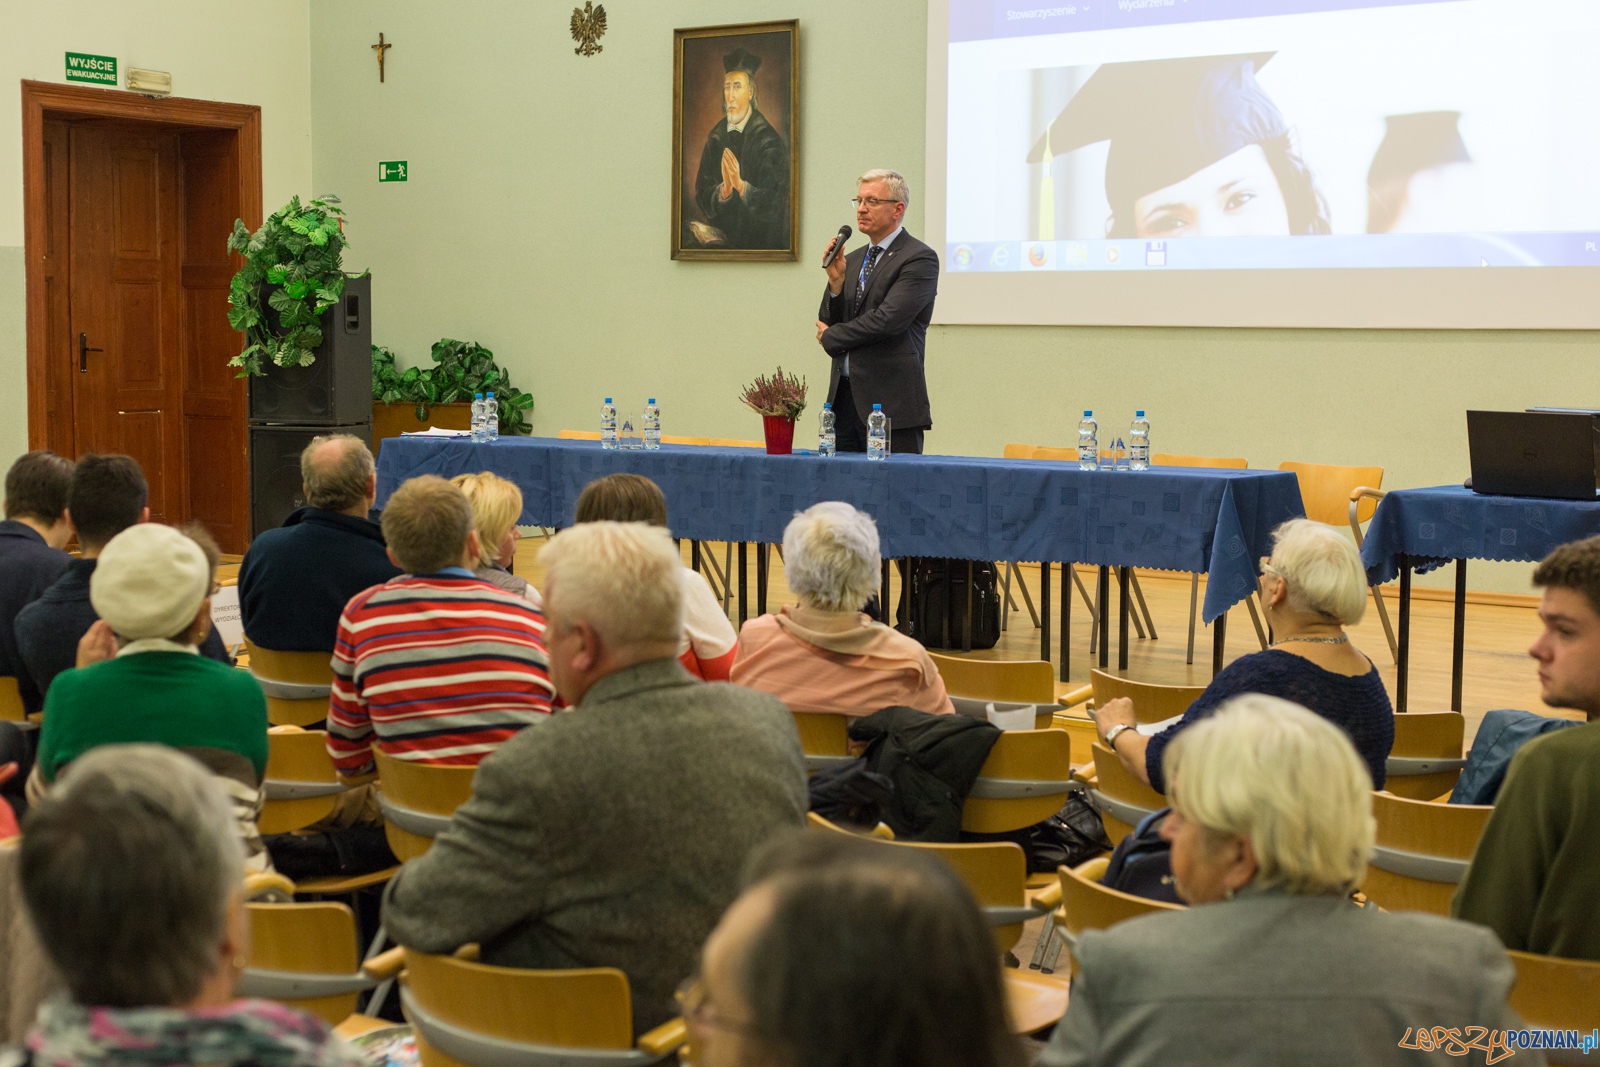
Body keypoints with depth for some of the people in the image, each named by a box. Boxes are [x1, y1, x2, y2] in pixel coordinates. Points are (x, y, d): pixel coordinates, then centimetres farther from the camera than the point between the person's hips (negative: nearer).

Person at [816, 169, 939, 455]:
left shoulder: (920, 259, -5)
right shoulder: (852, 261, 19)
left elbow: (888, 320, -16)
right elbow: (827, 324, 15)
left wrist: (831, 337, -3)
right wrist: (836, 281, -3)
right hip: (844, 398, 7)